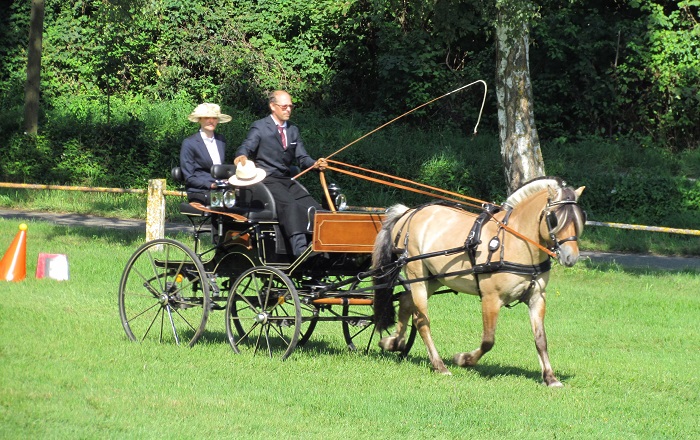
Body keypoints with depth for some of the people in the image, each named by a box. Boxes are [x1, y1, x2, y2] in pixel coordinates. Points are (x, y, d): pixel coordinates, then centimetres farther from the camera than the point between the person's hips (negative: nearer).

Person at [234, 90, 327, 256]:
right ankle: (299, 248, -45)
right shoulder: (259, 127, 1)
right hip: (267, 181, -7)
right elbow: (247, 147, -12)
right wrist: (242, 156, -37)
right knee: (289, 205, -32)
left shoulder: (293, 130, 20)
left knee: (313, 208, -12)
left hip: (287, 180, 7)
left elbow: (302, 158, 14)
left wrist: (315, 164, -9)